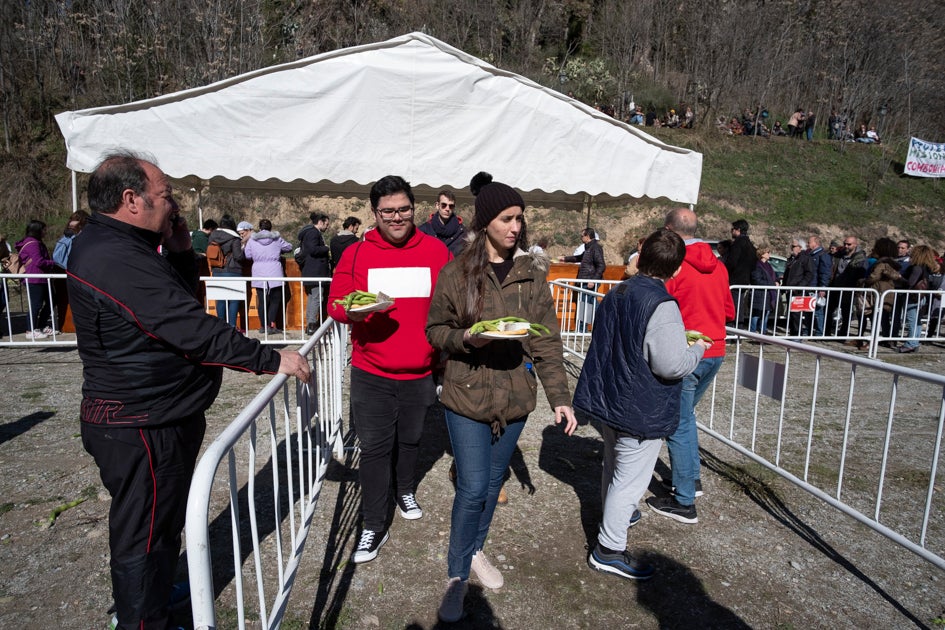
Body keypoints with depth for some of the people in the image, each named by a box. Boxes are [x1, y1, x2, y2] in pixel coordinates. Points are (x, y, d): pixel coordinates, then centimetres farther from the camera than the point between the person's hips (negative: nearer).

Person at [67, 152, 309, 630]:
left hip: (155, 417, 11)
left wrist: (179, 252, -2)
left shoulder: (113, 246, 8)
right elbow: (195, 330, -30)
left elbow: (182, 300, 14)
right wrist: (272, 360, -24)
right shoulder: (116, 259, -26)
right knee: (144, 529, 9)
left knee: (163, 518, 27)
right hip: (141, 429, -11)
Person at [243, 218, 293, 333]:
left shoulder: (252, 239, 4)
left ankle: (263, 326, 8)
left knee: (262, 301, 6)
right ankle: (271, 325, -7)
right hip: (274, 274, -2)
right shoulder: (276, 238, 2)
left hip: (258, 275, 2)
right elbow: (289, 247, 14)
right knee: (275, 300, 3)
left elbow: (247, 255, 7)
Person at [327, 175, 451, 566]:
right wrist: (352, 312, -23)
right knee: (374, 447, 3)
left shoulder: (436, 251, -2)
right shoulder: (356, 254, -4)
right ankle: (373, 527, 19)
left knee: (410, 439, 20)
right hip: (371, 374, -1)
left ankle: (405, 491, 48)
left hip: (420, 372, 2)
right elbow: (335, 303, -1)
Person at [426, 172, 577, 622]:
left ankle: (475, 551, 42)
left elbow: (547, 342, 1)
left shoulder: (532, 273, 1)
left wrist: (559, 396, -4)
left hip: (515, 395, 3)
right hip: (467, 394, -3)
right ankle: (457, 573, 23)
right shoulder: (457, 272, -6)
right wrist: (466, 338, -20)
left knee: (493, 482, 17)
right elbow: (435, 328, 1)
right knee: (472, 487, -2)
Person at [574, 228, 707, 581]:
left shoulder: (615, 294, 3)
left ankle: (614, 514, 50)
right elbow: (671, 363, -28)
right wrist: (698, 350, -7)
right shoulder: (661, 305, -24)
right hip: (640, 412, -8)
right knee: (630, 479, 5)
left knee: (614, 465, 27)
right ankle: (609, 549, 16)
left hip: (607, 400, 9)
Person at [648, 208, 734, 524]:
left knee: (678, 426, 2)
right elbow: (729, 312, 14)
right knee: (685, 415, 24)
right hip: (715, 352, 8)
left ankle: (684, 502, 11)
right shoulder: (717, 265, 7)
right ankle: (691, 478, 34)